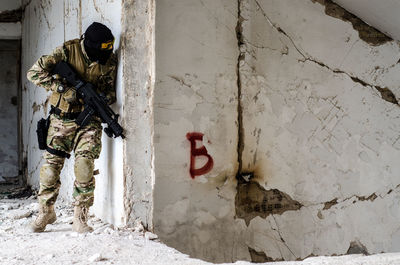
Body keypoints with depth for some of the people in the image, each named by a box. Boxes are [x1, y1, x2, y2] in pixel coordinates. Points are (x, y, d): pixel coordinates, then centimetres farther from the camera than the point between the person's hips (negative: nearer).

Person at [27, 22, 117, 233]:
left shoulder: (109, 60, -4)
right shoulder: (67, 51, -13)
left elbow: (110, 88, 9)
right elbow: (34, 73, -15)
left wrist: (105, 98, -16)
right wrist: (64, 89, -22)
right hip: (62, 119, -1)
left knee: (85, 166, -13)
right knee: (51, 165, 3)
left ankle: (80, 218, -4)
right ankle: (46, 212, 23)